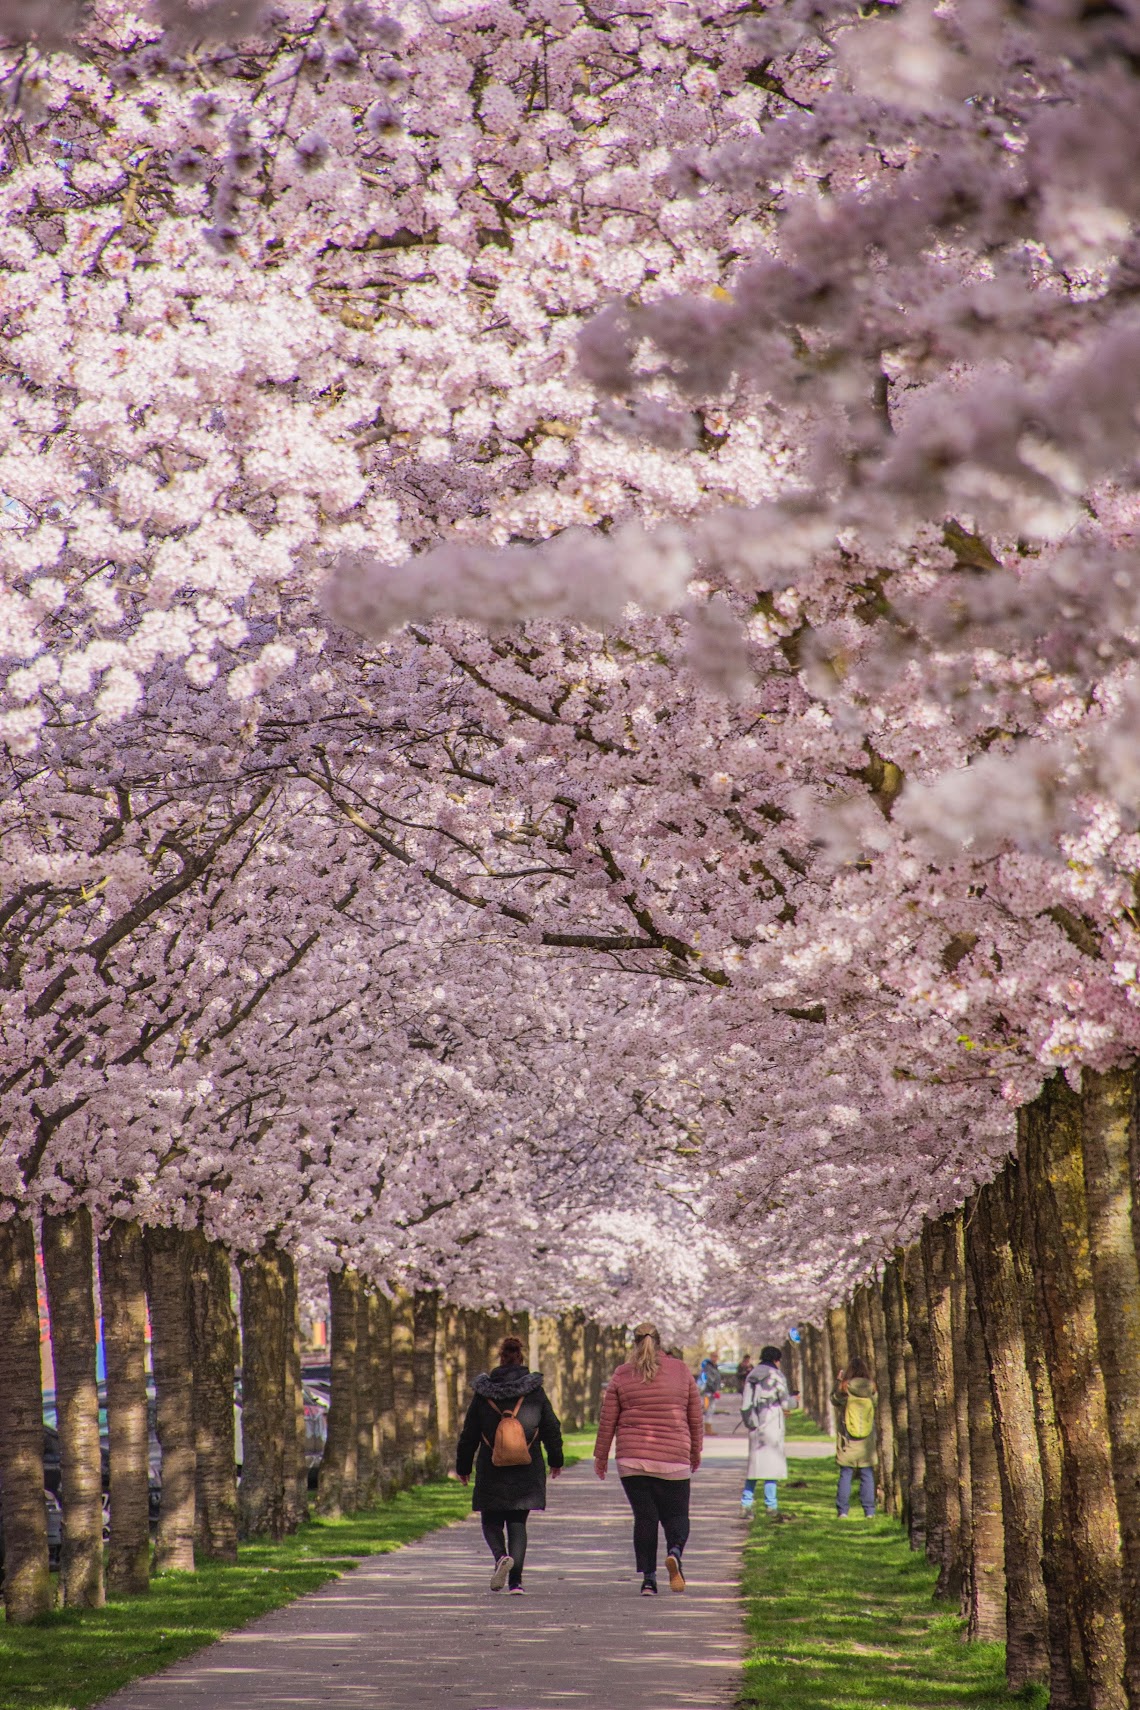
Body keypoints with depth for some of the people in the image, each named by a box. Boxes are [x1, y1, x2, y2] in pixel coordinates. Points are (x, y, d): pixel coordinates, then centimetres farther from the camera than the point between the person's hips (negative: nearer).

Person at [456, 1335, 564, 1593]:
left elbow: (469, 1433, 5)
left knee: (491, 1521, 12)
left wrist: (463, 1465, 16)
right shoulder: (535, 1391, -1)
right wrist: (556, 1460, 19)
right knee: (517, 1523, 9)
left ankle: (501, 1556, -18)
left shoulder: (483, 1393, 0)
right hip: (526, 1472, 1)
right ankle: (515, 1580, -2)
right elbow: (551, 1428, 5)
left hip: (491, 1471, -1)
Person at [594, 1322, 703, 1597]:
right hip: (673, 1459, 0)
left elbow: (607, 1420, 5)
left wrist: (600, 1456, 15)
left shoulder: (622, 1375, 3)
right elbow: (696, 1417, 9)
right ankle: (674, 1552, -23)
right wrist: (696, 1450, 22)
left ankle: (647, 1578, -3)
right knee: (676, 1515, 8)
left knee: (644, 1517, 5)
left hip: (632, 1458, 0)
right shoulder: (680, 1370, 5)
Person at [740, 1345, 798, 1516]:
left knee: (755, 1463, 11)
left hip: (755, 1425, 5)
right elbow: (786, 1403, -6)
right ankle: (771, 1505, 0)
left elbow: (746, 1405, 11)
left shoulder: (751, 1376, 10)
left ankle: (746, 1503, 5)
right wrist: (795, 1400, 14)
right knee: (772, 1463, 0)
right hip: (772, 1425, -5)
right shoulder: (776, 1376, -7)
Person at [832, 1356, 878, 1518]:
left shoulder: (844, 1389, -9)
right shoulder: (872, 1390, -5)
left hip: (847, 1442, -1)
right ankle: (869, 1510, 6)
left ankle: (842, 1510, 4)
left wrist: (838, 1381, 19)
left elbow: (834, 1400, 9)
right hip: (867, 1443, 1)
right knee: (867, 1475, 7)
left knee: (845, 1475, 5)